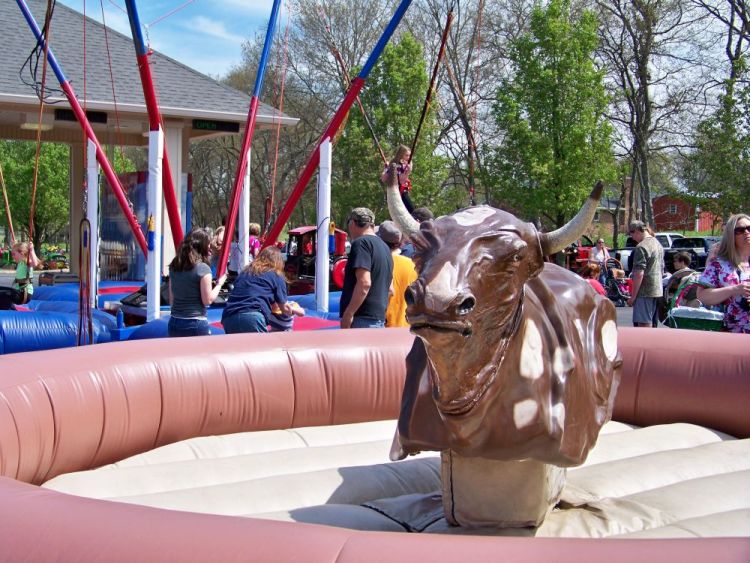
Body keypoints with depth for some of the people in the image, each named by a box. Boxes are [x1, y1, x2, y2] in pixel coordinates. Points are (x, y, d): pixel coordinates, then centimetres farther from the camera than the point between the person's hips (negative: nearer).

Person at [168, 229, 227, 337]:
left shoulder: (174, 267, 7)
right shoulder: (203, 268, -11)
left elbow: (171, 299, 12)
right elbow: (208, 300, -9)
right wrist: (219, 284, 4)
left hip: (174, 323, 6)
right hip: (196, 324, -6)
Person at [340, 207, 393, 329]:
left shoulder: (361, 243, -10)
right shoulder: (384, 247, 18)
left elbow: (364, 283, -21)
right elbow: (389, 289, 24)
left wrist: (348, 314, -19)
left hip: (362, 318, -9)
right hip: (379, 318, 9)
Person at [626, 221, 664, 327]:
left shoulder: (641, 247, -15)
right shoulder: (657, 244, 15)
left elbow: (639, 274, -19)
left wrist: (633, 295, -15)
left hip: (645, 292, -9)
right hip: (658, 291, 9)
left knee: (644, 325, -7)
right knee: (652, 325, 15)